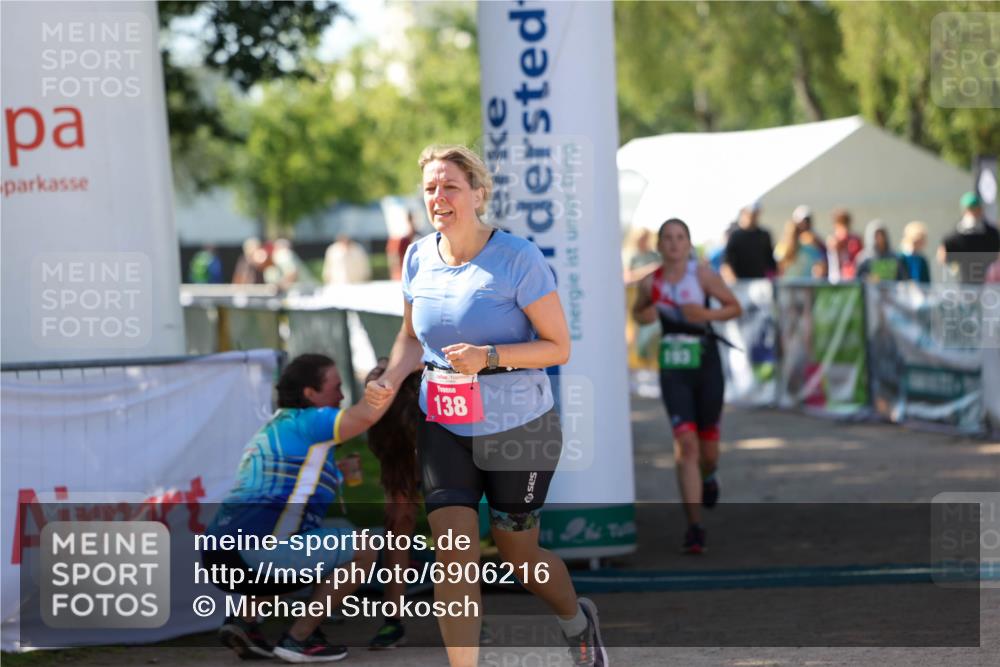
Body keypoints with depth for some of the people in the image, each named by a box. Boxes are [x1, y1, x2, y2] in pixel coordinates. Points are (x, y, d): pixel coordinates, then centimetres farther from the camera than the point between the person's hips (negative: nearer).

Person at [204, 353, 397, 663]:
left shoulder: (273, 429, 26)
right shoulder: (302, 422, -2)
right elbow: (368, 415, -17)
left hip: (220, 555, 9)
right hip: (253, 554, -9)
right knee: (361, 552, 1)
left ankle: (243, 621, 15)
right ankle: (299, 639, 1)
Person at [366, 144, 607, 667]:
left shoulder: (518, 259, -14)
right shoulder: (419, 258, 1)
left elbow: (558, 347, -12)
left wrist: (488, 357, -26)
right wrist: (390, 380, -3)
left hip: (518, 428, -3)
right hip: (443, 428, 3)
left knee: (517, 554, 11)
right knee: (453, 548, -13)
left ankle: (578, 622, 43)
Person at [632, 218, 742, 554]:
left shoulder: (702, 274, -7)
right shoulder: (650, 283, 0)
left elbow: (734, 307, 0)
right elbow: (638, 312, 18)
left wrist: (706, 314, -18)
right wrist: (646, 315, -5)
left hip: (706, 365, 0)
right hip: (673, 370, 0)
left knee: (708, 447, 10)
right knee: (685, 444, -14)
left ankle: (708, 476, 50)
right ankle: (694, 526, -13)